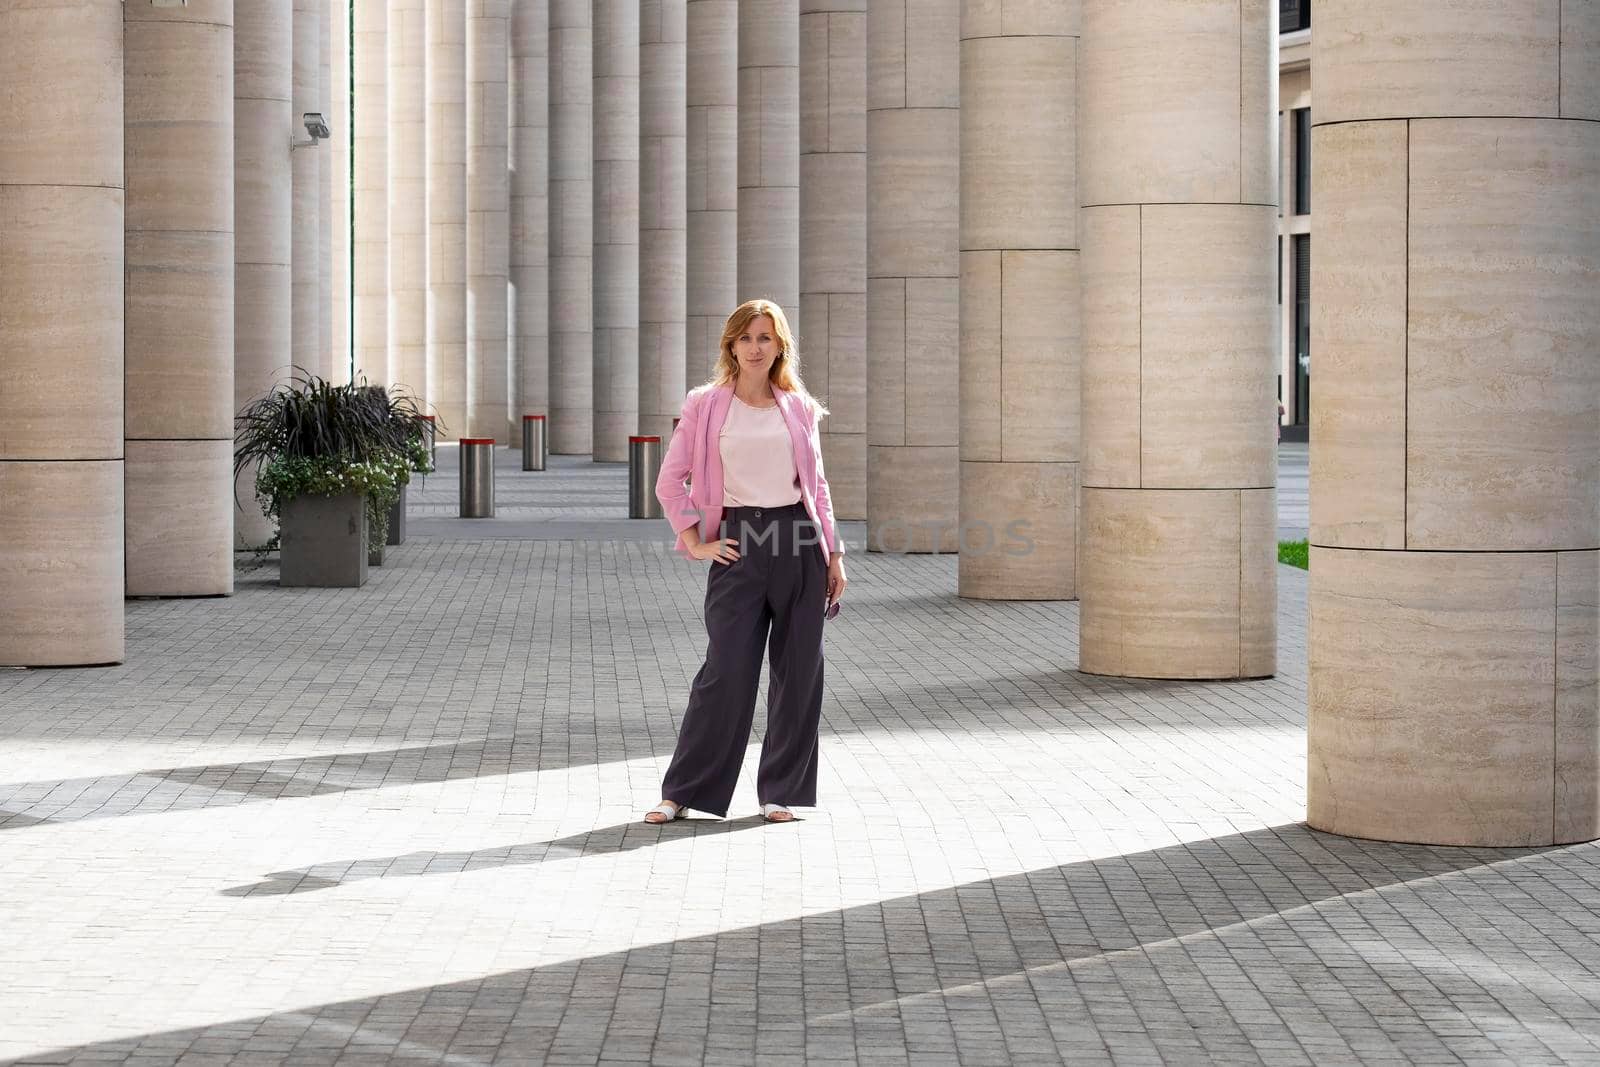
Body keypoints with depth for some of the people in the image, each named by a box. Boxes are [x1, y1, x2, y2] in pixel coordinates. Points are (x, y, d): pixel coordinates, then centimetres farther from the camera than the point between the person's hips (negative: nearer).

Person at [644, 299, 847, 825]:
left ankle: (782, 791, 13)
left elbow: (817, 485, 14)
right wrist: (695, 542, -3)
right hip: (739, 543, -2)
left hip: (799, 542, 3)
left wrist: (833, 555, 9)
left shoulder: (798, 407, 9)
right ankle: (683, 791, 3)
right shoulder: (705, 405, 3)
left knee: (798, 670, 3)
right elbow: (670, 480, 5)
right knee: (727, 669, -7)